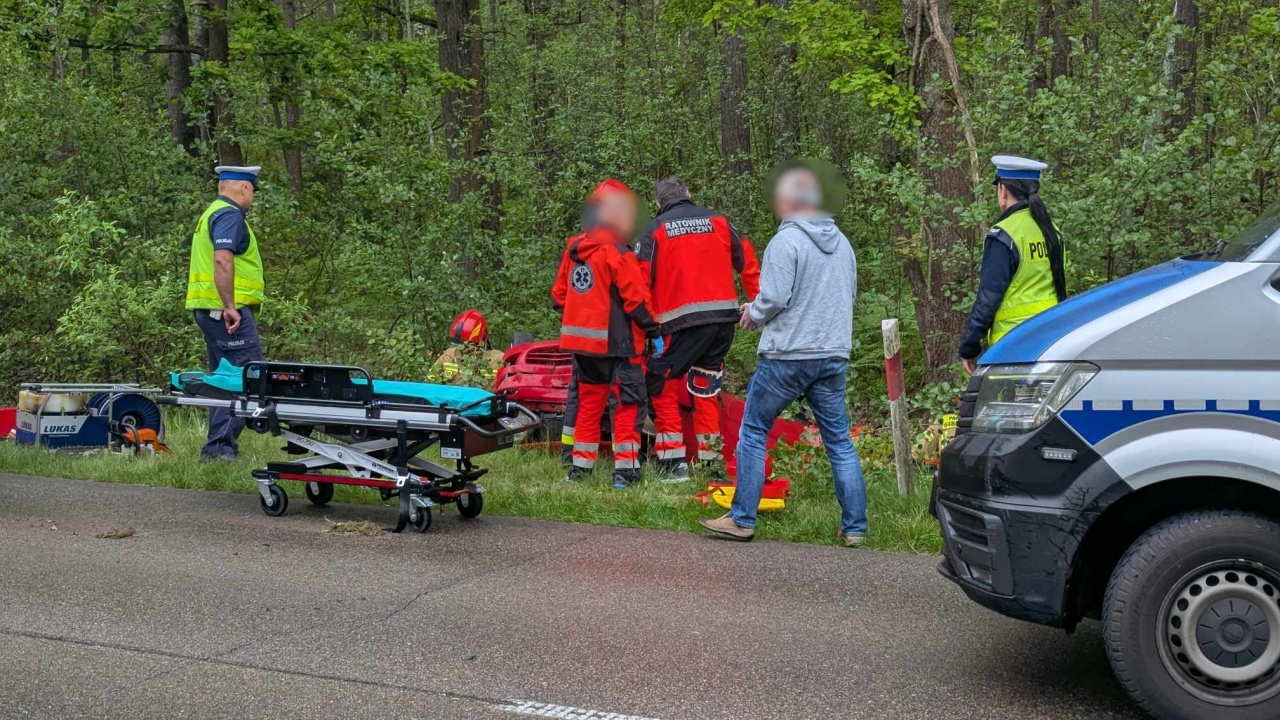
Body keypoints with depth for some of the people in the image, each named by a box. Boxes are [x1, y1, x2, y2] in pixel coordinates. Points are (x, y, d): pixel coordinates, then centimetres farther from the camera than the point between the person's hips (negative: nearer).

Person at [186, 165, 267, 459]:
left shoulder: (211, 214, 23)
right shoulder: (230, 215, -10)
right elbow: (222, 260, -22)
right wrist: (230, 307, -23)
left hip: (209, 310, 11)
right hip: (227, 310, -11)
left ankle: (220, 446, 17)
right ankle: (221, 444, -11)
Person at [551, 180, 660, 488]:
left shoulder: (573, 248, 7)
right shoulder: (618, 254, -15)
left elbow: (559, 293, 13)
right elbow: (636, 298, -15)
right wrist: (653, 329, -3)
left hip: (580, 340, 7)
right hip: (616, 343, -7)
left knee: (589, 402, 17)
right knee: (629, 403, -1)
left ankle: (580, 466, 20)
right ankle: (625, 470, -5)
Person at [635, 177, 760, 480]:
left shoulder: (655, 230, 4)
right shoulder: (718, 221, 13)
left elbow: (641, 279, -4)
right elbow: (747, 262, 12)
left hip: (684, 321, -4)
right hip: (725, 317, 4)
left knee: (662, 388, 6)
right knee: (706, 389, 18)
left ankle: (674, 463, -2)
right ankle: (710, 459, 18)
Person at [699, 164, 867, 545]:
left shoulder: (786, 241, -12)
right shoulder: (842, 243, 10)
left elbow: (774, 299, -17)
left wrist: (752, 313, 3)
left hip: (787, 356, -6)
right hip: (834, 355, 6)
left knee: (753, 431, 8)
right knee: (839, 441, 10)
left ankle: (742, 519, 11)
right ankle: (855, 527, 10)